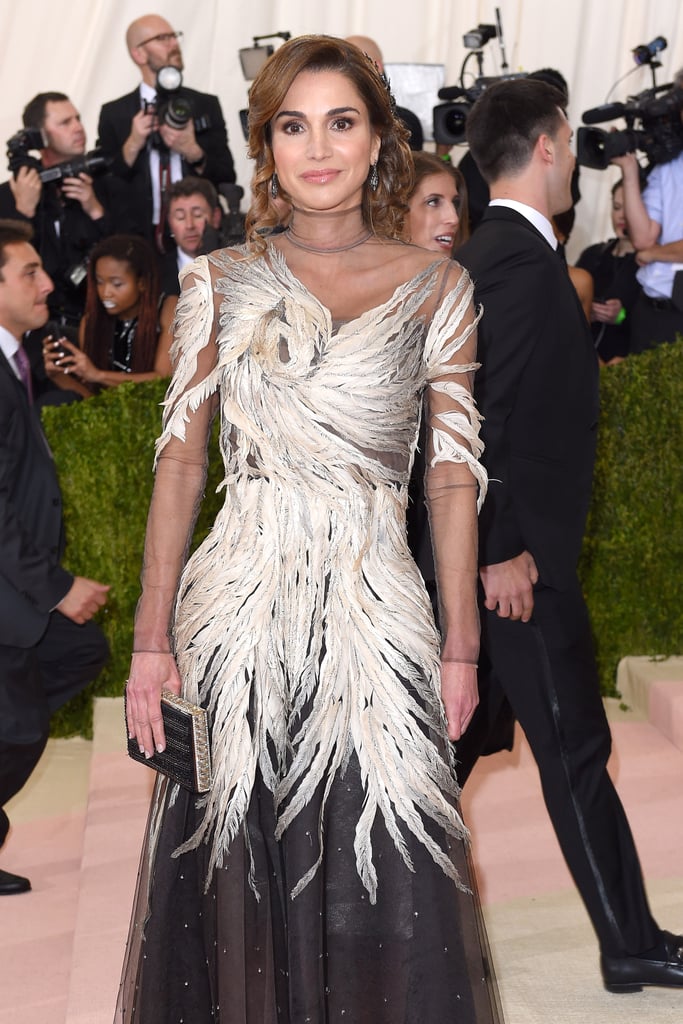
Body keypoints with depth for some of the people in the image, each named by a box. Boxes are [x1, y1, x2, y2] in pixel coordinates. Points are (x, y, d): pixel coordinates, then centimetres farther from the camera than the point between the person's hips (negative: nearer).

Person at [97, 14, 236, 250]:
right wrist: (132, 146, -12)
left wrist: (194, 153, -13)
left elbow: (227, 178, 4)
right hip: (141, 239, -1)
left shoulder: (206, 105, 8)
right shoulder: (114, 114, 4)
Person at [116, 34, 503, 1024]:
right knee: (239, 880, 9)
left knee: (381, 888, 5)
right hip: (241, 611, 1)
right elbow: (181, 462, 3)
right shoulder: (219, 282, 6)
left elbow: (454, 475, 4)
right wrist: (152, 641, -3)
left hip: (377, 614, 0)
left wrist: (460, 646, -1)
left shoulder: (435, 287, 5)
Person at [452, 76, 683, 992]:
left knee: (458, 733, 17)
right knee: (574, 749, 1)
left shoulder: (486, 254, 12)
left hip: (498, 544, 10)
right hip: (520, 549, -10)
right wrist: (503, 553, -22)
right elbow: (486, 413, -24)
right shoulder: (525, 262, -18)